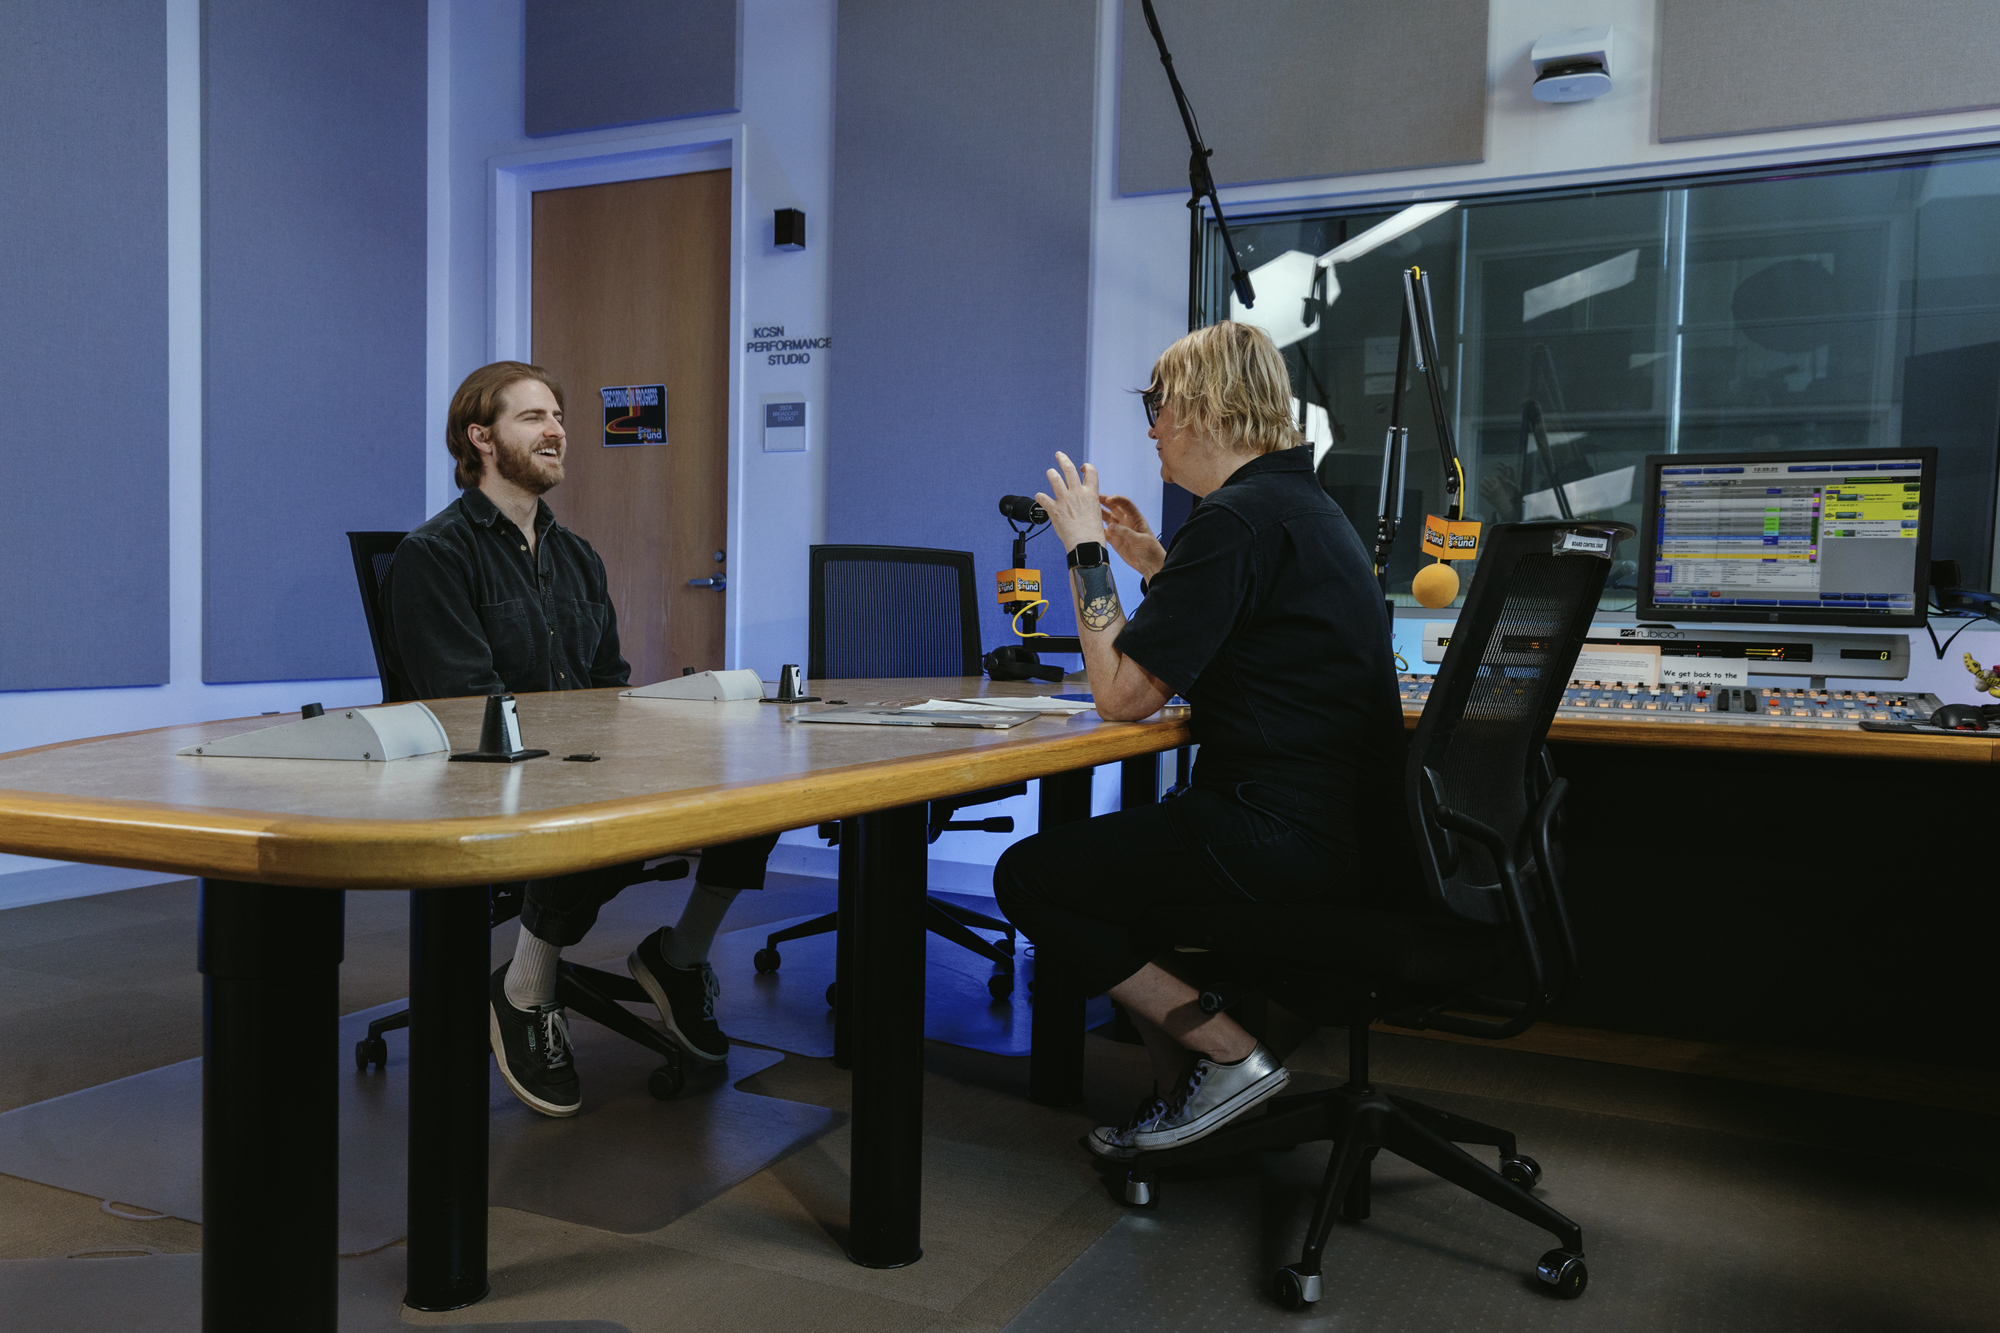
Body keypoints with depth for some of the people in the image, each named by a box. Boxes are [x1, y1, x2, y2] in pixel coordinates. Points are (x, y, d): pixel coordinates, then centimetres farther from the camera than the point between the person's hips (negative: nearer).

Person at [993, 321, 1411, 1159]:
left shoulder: (1238, 518, -17)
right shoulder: (1305, 504, 16)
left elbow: (1123, 695, -18)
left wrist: (1086, 553, -7)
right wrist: (1155, 565, 21)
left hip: (1285, 836, -11)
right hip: (1344, 828, 11)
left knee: (1028, 876, -5)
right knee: (1096, 854, 24)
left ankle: (1227, 1055, -1)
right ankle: (1183, 1091, 20)